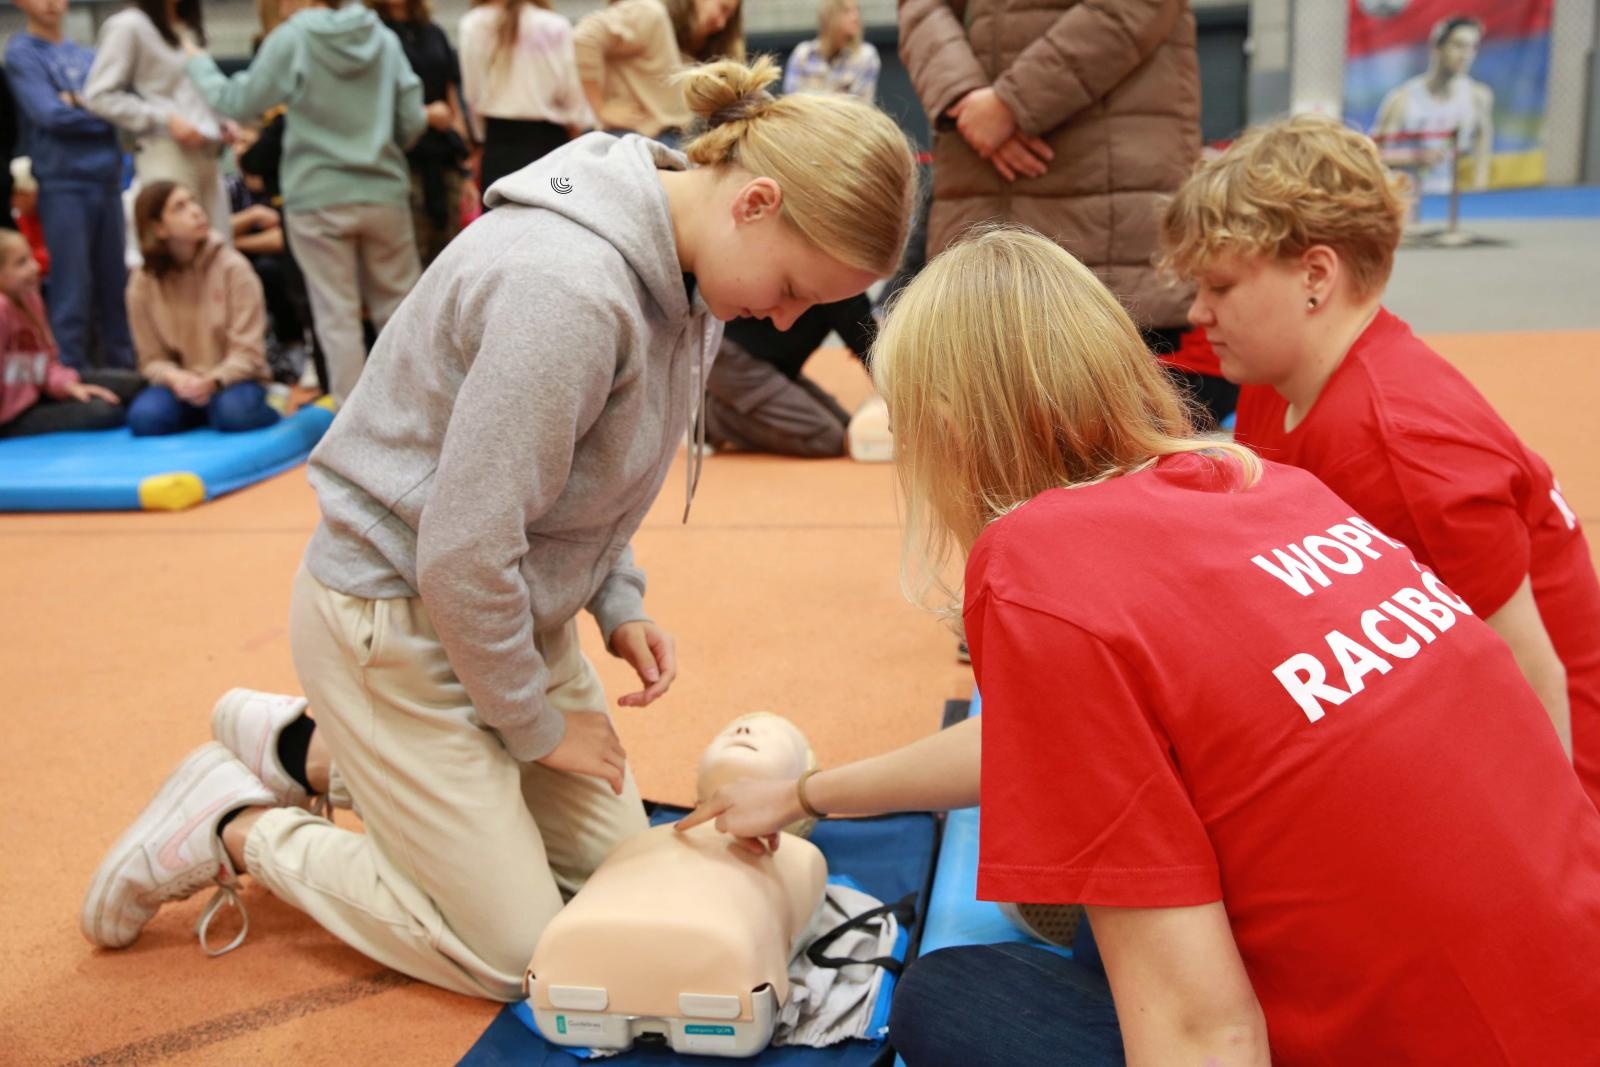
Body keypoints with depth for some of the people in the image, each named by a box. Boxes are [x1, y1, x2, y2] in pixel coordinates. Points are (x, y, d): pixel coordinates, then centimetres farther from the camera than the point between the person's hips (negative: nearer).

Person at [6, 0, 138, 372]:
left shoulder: (87, 56, 18)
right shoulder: (21, 52, 1)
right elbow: (50, 115, -11)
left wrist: (79, 101, -9)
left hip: (108, 182, 5)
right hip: (64, 185, -5)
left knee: (115, 287, 9)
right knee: (73, 293, -6)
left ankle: (124, 372, 17)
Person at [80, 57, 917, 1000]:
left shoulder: (680, 260, -1)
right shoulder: (568, 287, -32)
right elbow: (463, 553, -28)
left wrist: (617, 601, 3)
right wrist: (535, 724, -12)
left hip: (512, 604, 9)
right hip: (397, 616, -9)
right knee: (514, 953, -1)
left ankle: (314, 749, 23)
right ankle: (237, 826, 13)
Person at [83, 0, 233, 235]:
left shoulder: (192, 26, 19)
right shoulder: (128, 25, -4)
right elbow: (99, 97, -9)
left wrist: (221, 122, 9)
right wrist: (165, 120, -15)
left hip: (207, 154, 7)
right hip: (165, 153, -7)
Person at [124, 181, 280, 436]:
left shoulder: (232, 267, -9)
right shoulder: (142, 283, -3)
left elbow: (248, 351, -10)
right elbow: (152, 359, 1)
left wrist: (212, 381, -28)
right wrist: (174, 377, -22)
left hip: (231, 378, -2)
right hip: (182, 383, 2)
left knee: (234, 414, -35)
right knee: (144, 418, -28)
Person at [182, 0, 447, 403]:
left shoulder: (289, 40, -7)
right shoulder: (384, 38, 3)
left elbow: (240, 102, 1)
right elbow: (410, 123, 3)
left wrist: (198, 62, 18)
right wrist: (429, 116, 26)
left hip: (318, 199, -3)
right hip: (384, 193, 3)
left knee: (337, 316, 3)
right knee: (400, 307, 12)